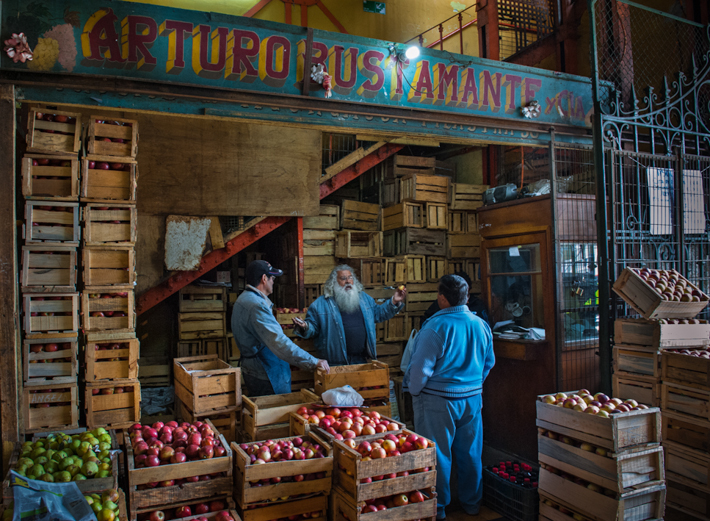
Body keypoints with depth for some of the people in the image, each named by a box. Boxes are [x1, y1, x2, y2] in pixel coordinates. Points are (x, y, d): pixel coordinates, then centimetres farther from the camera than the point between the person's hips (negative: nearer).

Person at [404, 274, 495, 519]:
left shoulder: (435, 327, -19)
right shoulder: (481, 325, 0)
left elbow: (421, 367, -17)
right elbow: (489, 362, 12)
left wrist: (414, 391, 0)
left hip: (438, 401, -6)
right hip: (473, 398, 6)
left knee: (437, 455, 8)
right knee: (470, 453, 17)